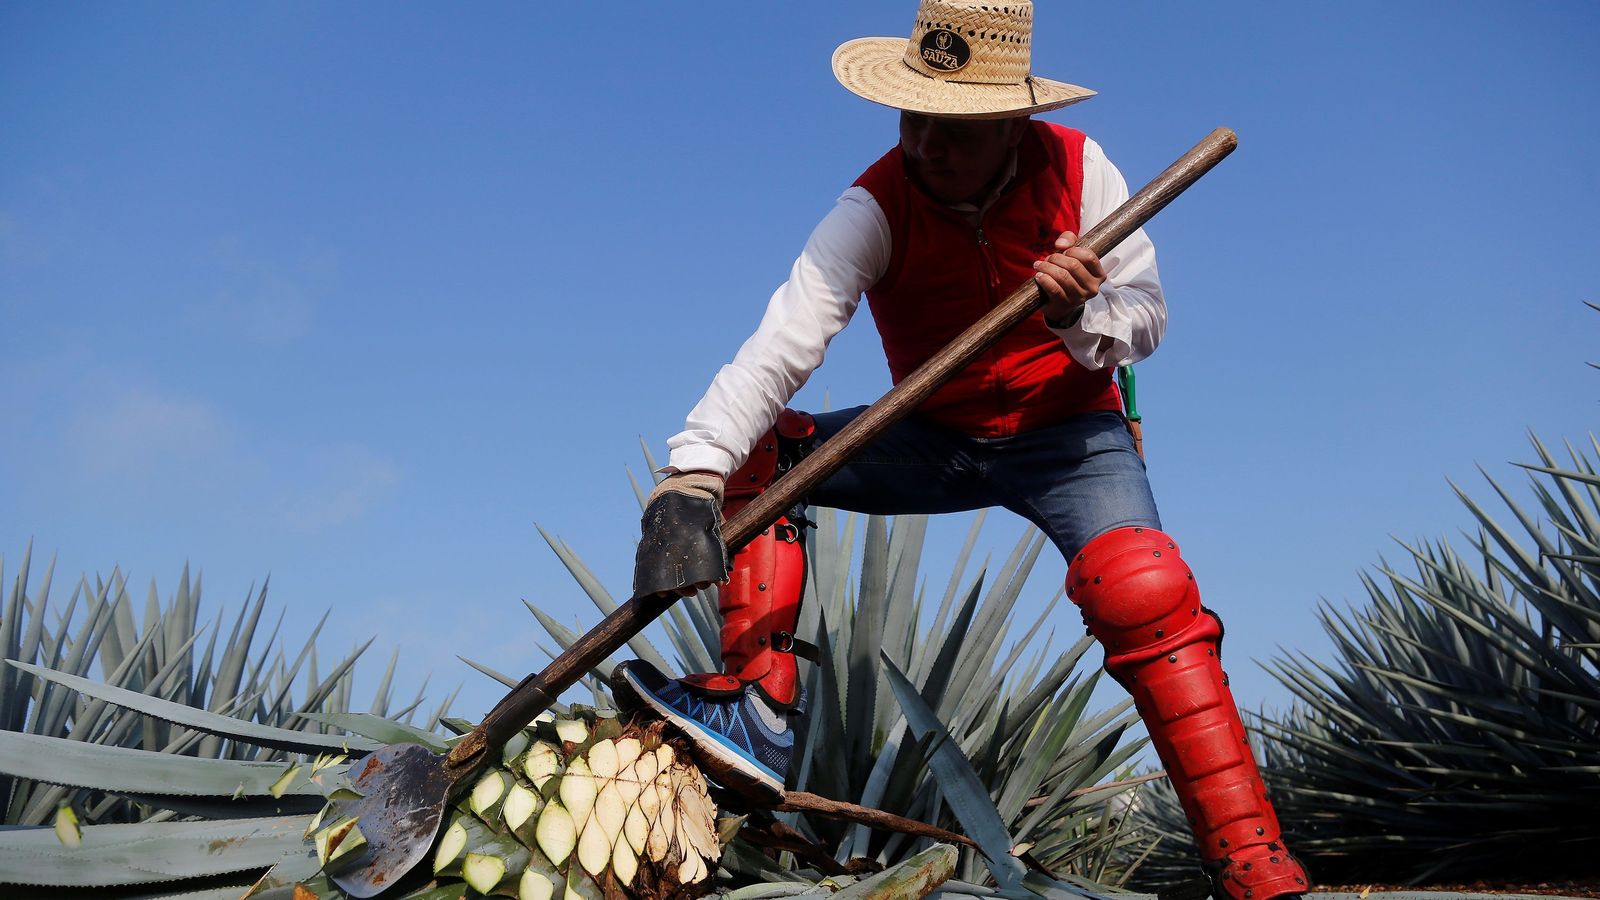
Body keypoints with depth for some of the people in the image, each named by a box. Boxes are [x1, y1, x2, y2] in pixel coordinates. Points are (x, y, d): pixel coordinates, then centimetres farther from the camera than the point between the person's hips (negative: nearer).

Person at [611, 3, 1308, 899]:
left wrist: (1084, 316, -33)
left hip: (1071, 435, -1)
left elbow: (1146, 316, -8)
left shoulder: (1077, 169, -14)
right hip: (936, 439, 2)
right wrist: (692, 479, -45)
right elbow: (782, 342, -31)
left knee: (1144, 593, -30)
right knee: (755, 453, -17)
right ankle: (759, 707, -20)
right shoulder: (877, 207, -17)